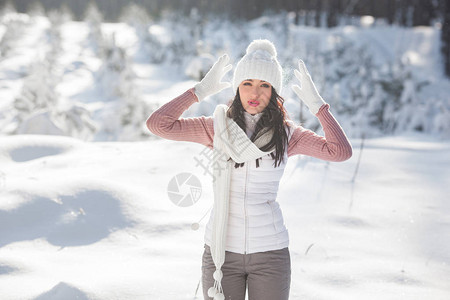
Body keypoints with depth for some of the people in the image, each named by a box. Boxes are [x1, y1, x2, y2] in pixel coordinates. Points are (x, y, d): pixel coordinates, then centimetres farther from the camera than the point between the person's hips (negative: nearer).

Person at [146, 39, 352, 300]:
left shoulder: (287, 134, 0)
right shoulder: (218, 127, 1)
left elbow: (341, 151, -11)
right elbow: (158, 124, -6)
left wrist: (316, 104, -9)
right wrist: (200, 91, -4)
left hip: (270, 251, 0)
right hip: (221, 249, 1)